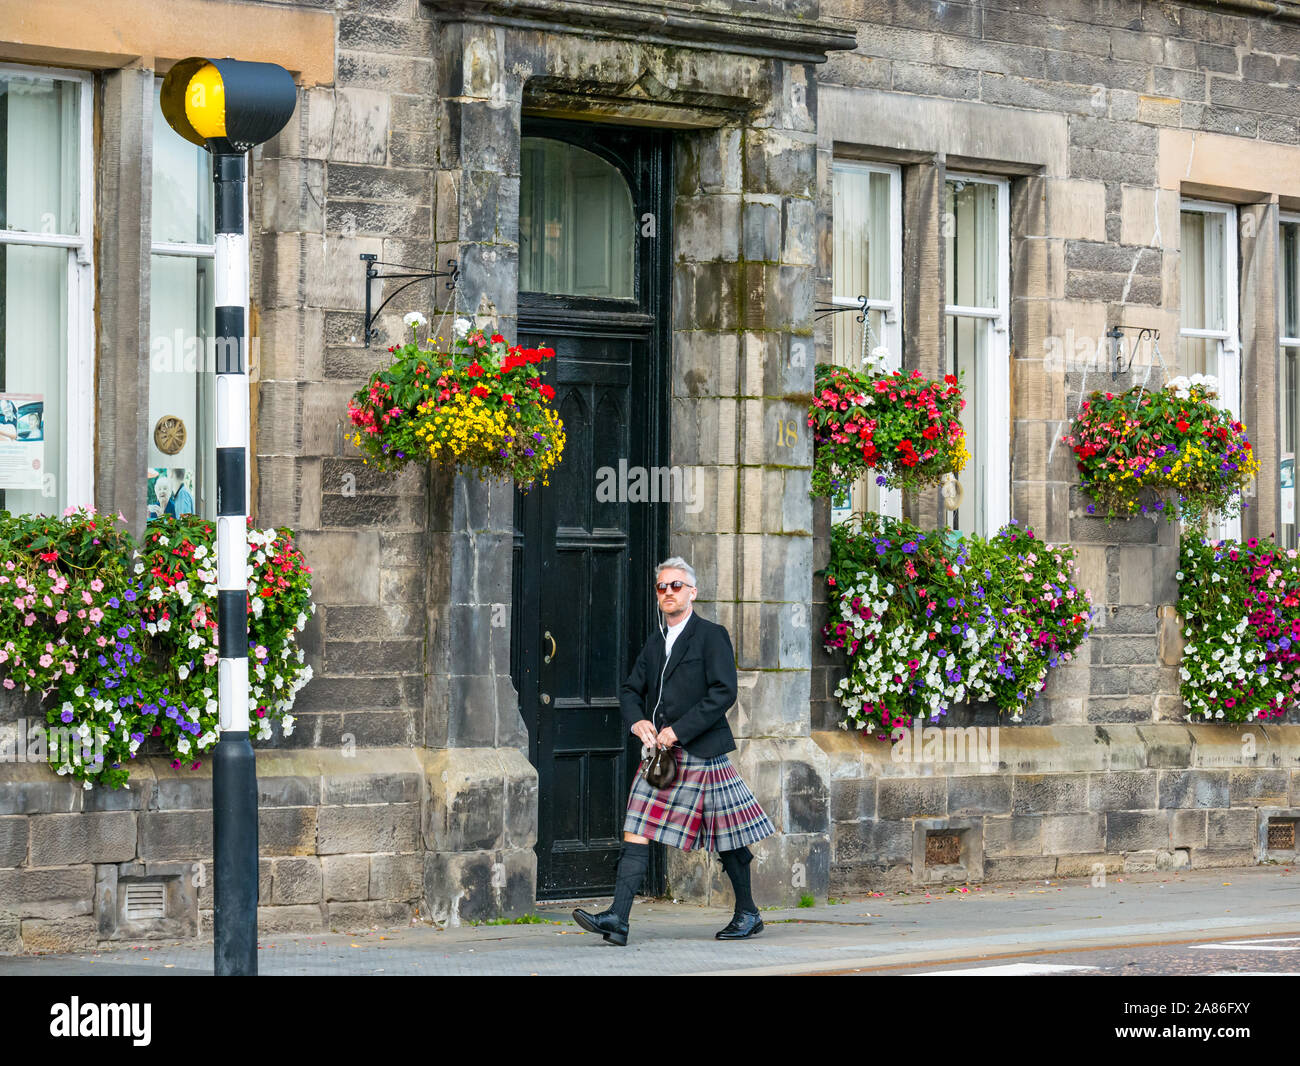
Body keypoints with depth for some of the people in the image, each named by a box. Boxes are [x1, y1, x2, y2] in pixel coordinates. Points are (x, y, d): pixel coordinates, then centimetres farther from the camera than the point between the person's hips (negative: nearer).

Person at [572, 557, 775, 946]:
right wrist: (637, 720, -5)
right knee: (637, 834, -5)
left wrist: (678, 730, -18)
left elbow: (724, 692, -14)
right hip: (660, 753, 6)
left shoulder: (711, 636, -4)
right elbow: (631, 690, 19)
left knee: (726, 836, 4)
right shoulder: (655, 644, 16)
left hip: (701, 753, -6)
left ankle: (748, 914, 20)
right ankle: (617, 920, -11)